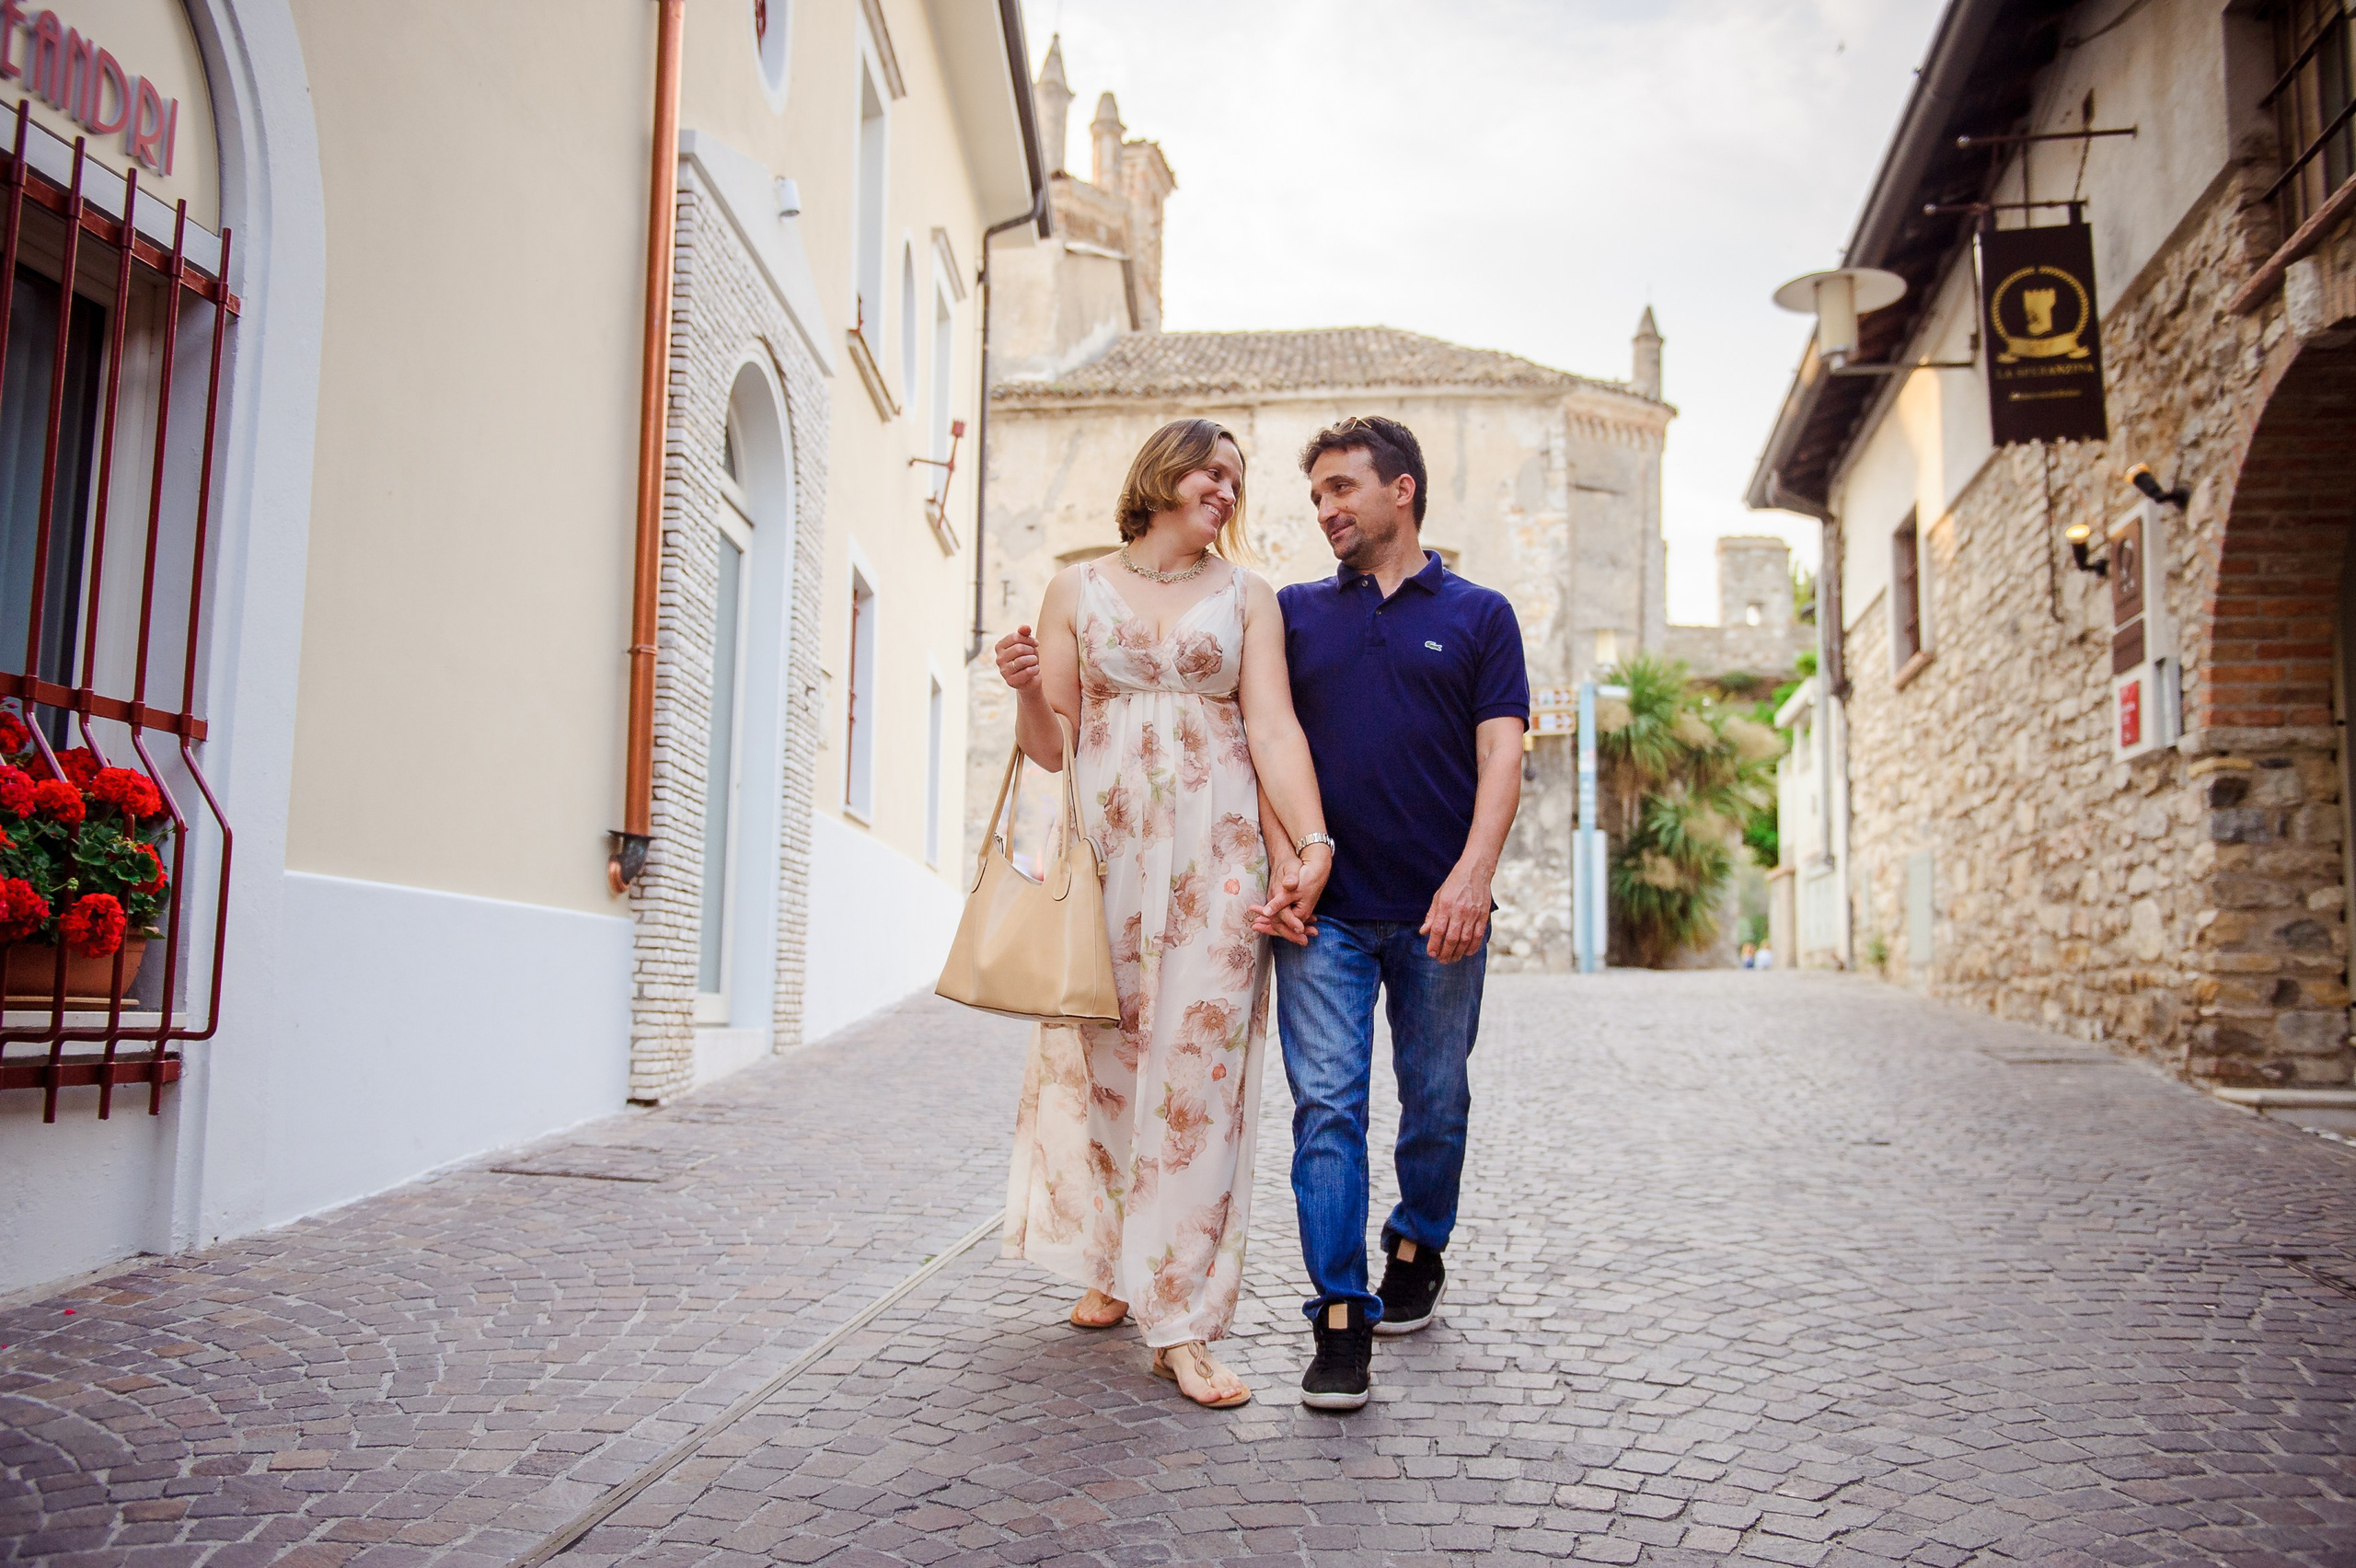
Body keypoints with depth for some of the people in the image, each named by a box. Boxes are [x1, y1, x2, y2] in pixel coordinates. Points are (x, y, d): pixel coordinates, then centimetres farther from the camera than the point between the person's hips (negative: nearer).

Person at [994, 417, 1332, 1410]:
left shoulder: (1246, 595, 11)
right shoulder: (1077, 590, 11)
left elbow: (1273, 728, -1)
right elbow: (1050, 747, 10)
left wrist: (1312, 837, -15)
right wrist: (1025, 688, -11)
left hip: (1214, 854, -1)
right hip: (1104, 849, 1)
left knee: (1197, 1067, -7)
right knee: (1101, 1057, 4)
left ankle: (1180, 1323, -4)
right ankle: (1114, 1267, 27)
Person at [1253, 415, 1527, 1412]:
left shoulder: (1479, 615, 9)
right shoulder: (1295, 613, 14)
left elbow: (1500, 753, 0)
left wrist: (1474, 873, -16)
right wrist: (1286, 864, -7)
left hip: (1439, 911, 0)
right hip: (1324, 910, 1)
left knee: (1436, 1102, 11)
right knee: (1326, 1105, -7)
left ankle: (1417, 1252, 34)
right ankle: (1340, 1318, -3)